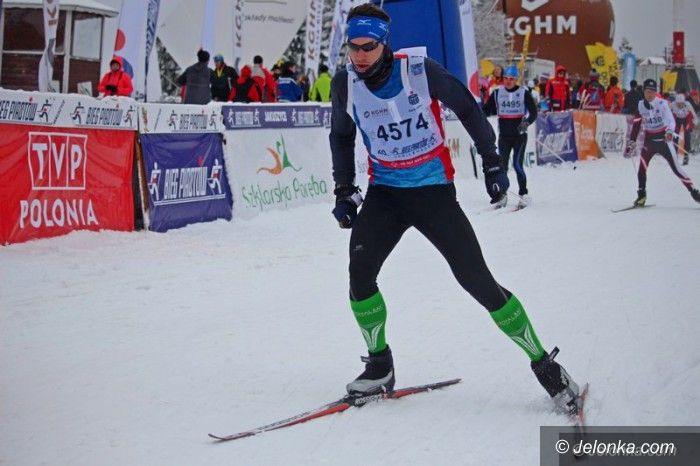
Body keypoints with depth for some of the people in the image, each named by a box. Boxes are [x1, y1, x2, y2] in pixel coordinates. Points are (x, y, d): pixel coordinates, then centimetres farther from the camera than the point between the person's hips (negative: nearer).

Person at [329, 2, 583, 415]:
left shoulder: (419, 70, -16)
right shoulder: (345, 84, -6)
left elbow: (467, 107, -1)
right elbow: (342, 135, 14)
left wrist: (492, 162, 1)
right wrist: (344, 189, 7)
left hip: (434, 189, -3)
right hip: (384, 191, 3)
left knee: (477, 279, -8)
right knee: (360, 270, -17)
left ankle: (544, 364, 5)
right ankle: (380, 365, 4)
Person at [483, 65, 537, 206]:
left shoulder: (524, 93, 0)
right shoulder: (497, 93, 7)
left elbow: (533, 113, -3)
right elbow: (487, 110, 9)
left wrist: (527, 122, -23)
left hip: (520, 135, -3)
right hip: (504, 135, 3)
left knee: (517, 164, -12)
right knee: (502, 165, 0)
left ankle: (523, 194, -2)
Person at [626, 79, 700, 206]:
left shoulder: (662, 103, -12)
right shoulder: (641, 105, 0)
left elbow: (671, 120, -23)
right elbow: (636, 125, 7)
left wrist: (670, 131, -43)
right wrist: (631, 142, 5)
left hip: (664, 140, -3)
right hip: (649, 141, 3)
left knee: (676, 169, -4)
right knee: (642, 168, -13)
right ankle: (641, 195, 3)